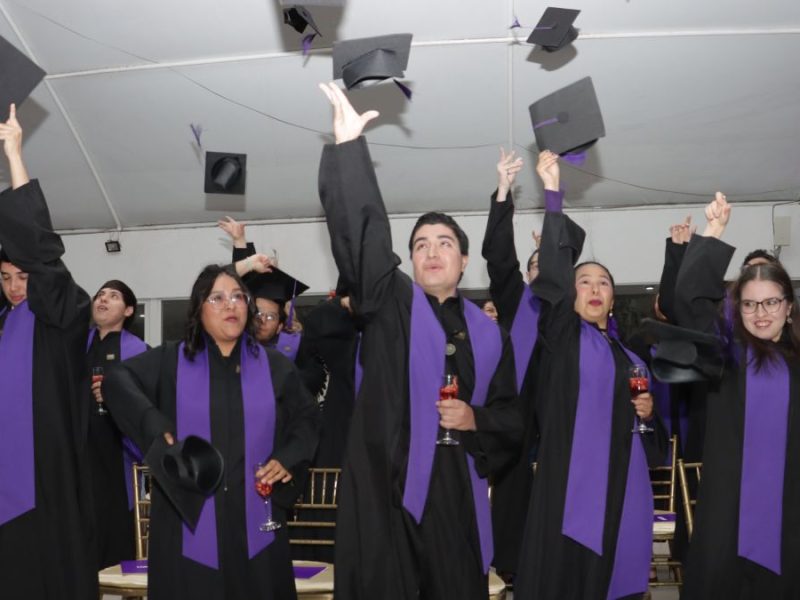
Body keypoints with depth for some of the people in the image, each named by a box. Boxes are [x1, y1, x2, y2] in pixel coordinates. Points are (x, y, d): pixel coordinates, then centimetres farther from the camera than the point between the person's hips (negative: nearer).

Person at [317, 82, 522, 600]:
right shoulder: (391, 302, 6)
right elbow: (360, 235, -9)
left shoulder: (488, 334, 13)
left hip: (456, 486, 3)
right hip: (387, 482, -2)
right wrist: (348, 145, -17)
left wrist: (476, 420, -5)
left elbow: (511, 417, 17)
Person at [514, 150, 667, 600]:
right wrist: (554, 193, -20)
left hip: (623, 488, 5)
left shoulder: (631, 358, 19)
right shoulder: (563, 336, 4)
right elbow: (553, 275, -13)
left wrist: (648, 414, 1)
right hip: (573, 483, -5)